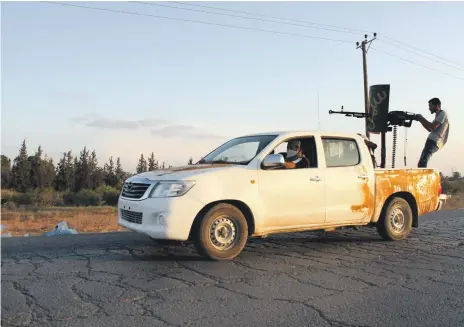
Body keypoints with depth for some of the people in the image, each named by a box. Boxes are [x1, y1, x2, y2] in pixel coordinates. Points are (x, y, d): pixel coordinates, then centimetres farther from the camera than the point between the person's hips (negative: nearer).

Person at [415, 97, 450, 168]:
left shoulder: (442, 113, -4)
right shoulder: (439, 115, 26)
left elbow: (433, 127, -16)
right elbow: (430, 129, 27)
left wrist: (421, 118, -6)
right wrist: (421, 120, 16)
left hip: (433, 141, -11)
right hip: (433, 141, 11)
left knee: (422, 163, -26)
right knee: (421, 163, 9)